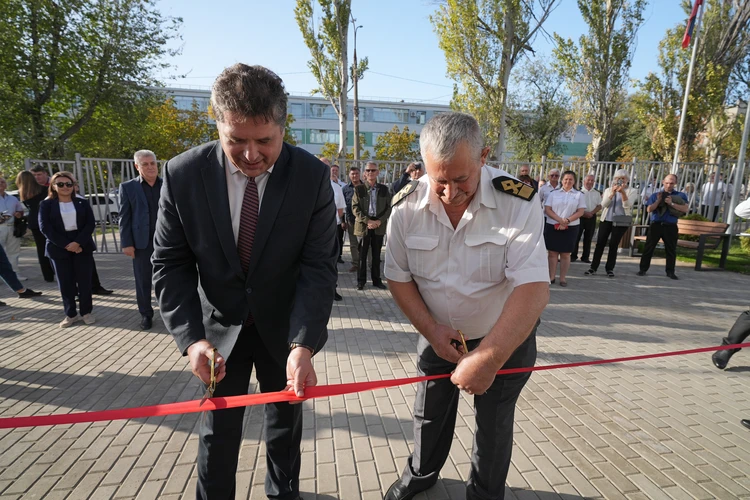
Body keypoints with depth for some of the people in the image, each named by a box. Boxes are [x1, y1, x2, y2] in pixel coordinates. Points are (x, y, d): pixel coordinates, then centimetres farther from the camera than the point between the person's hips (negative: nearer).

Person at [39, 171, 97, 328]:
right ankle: (70, 314, 15)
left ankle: (86, 312, 14)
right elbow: (45, 227, -5)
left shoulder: (82, 203, 6)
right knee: (65, 282, 4)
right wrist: (66, 244, -15)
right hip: (58, 248, 0)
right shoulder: (46, 204, 3)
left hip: (82, 247, 0)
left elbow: (90, 224, -2)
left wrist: (78, 242, -15)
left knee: (84, 280, 3)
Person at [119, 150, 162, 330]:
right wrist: (126, 243, -6)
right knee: (143, 281, 7)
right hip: (142, 242, -1)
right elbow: (124, 218, 0)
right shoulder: (128, 187, 2)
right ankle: (146, 314, 21)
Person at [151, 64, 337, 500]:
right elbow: (170, 265, -9)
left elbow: (319, 265, -20)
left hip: (284, 325, 1)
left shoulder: (313, 175, -19)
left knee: (286, 420, 21)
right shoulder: (183, 174, -16)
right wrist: (192, 337, -21)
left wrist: (304, 344, -30)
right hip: (220, 325, 0)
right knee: (218, 429, 13)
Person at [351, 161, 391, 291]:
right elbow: (355, 208, -4)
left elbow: (389, 207, 5)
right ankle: (361, 281, 14)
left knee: (376, 254, 10)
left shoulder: (384, 189, 6)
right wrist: (368, 221, -14)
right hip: (363, 225, -2)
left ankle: (376, 280, 20)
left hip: (379, 225, 2)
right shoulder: (359, 189, 0)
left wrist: (379, 221, -10)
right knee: (362, 254, 5)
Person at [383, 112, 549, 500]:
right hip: (438, 334, 3)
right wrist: (430, 329, -16)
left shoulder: (518, 201, -26)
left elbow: (533, 289, -30)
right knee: (428, 414, 22)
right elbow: (398, 276, -7)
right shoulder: (407, 206, -17)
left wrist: (488, 358, -34)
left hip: (505, 338, -2)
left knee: (493, 424, 17)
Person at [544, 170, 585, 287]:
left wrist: (567, 221, -14)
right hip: (552, 226, 0)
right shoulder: (553, 193, 6)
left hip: (570, 228, 0)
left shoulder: (578, 194, 6)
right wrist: (560, 220, -15)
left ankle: (563, 278, 11)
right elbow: (547, 209, -2)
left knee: (565, 253, 5)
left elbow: (581, 212, 0)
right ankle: (551, 277, 9)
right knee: (552, 252, 2)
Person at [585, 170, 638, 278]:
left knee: (613, 245, 2)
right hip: (606, 220, 2)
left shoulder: (632, 191, 1)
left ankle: (610, 268, 11)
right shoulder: (608, 190, 8)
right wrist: (613, 193, -21)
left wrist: (623, 192, -27)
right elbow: (604, 204, -8)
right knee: (600, 243, 0)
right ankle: (593, 267, 4)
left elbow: (627, 205, -15)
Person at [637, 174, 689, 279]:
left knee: (671, 250, 5)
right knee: (649, 247, 1)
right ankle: (643, 269, 9)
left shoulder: (680, 195, 5)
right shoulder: (656, 195, 8)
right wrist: (658, 200, -11)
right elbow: (649, 209, 0)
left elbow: (685, 209, -8)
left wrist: (672, 203, -18)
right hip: (656, 225, 0)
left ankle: (670, 272, 15)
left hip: (671, 226, 0)